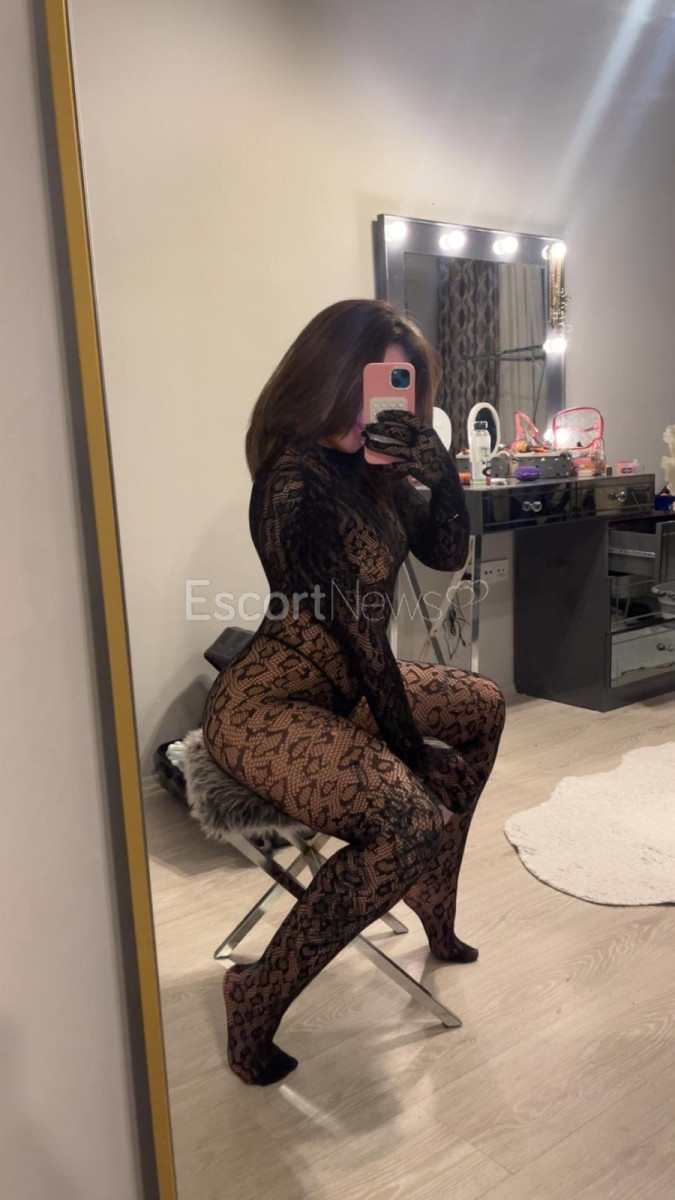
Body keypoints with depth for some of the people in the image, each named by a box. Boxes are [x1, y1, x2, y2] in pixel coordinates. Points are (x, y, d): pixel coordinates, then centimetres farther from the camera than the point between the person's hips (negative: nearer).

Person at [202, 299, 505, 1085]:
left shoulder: (371, 465, 4)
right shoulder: (297, 484, -23)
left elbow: (447, 553, 6)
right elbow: (354, 632, -21)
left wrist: (435, 461, -10)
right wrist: (411, 752, -14)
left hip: (340, 685, 10)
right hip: (268, 704, -10)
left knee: (481, 708, 21)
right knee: (414, 822, -30)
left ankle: (433, 907, 31)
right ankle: (260, 996, -9)